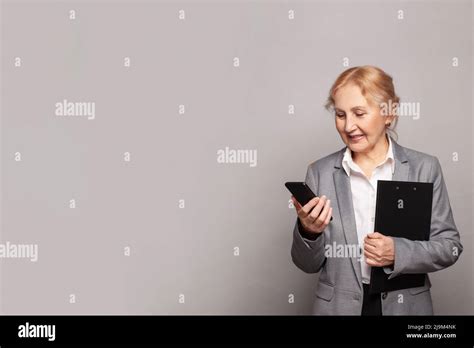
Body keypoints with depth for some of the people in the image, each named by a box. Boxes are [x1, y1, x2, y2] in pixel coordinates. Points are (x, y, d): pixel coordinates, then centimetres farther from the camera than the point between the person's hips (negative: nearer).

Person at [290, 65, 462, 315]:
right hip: (339, 306, 0)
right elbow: (308, 265, -2)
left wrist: (398, 253, -19)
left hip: (406, 305, 0)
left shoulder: (424, 168, -6)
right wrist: (308, 232, -22)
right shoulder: (320, 172, -5)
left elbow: (450, 246, -3)